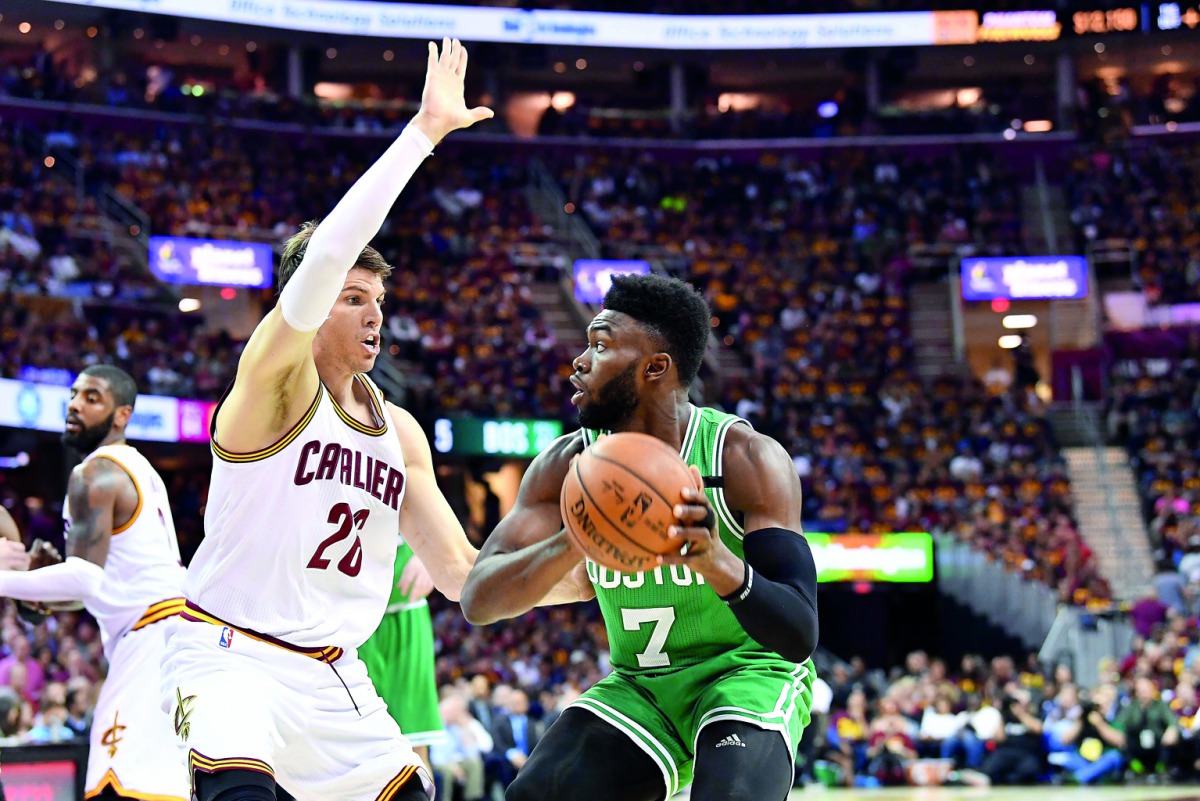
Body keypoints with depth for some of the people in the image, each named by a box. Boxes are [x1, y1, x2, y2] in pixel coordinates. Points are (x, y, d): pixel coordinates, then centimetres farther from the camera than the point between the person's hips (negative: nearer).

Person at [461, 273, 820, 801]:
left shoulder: (746, 458, -20)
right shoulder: (569, 465, -8)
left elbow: (800, 635, -26)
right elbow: (477, 601, -17)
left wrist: (718, 561, -48)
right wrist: (574, 543, -38)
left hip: (749, 673, -4)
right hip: (637, 688, 4)